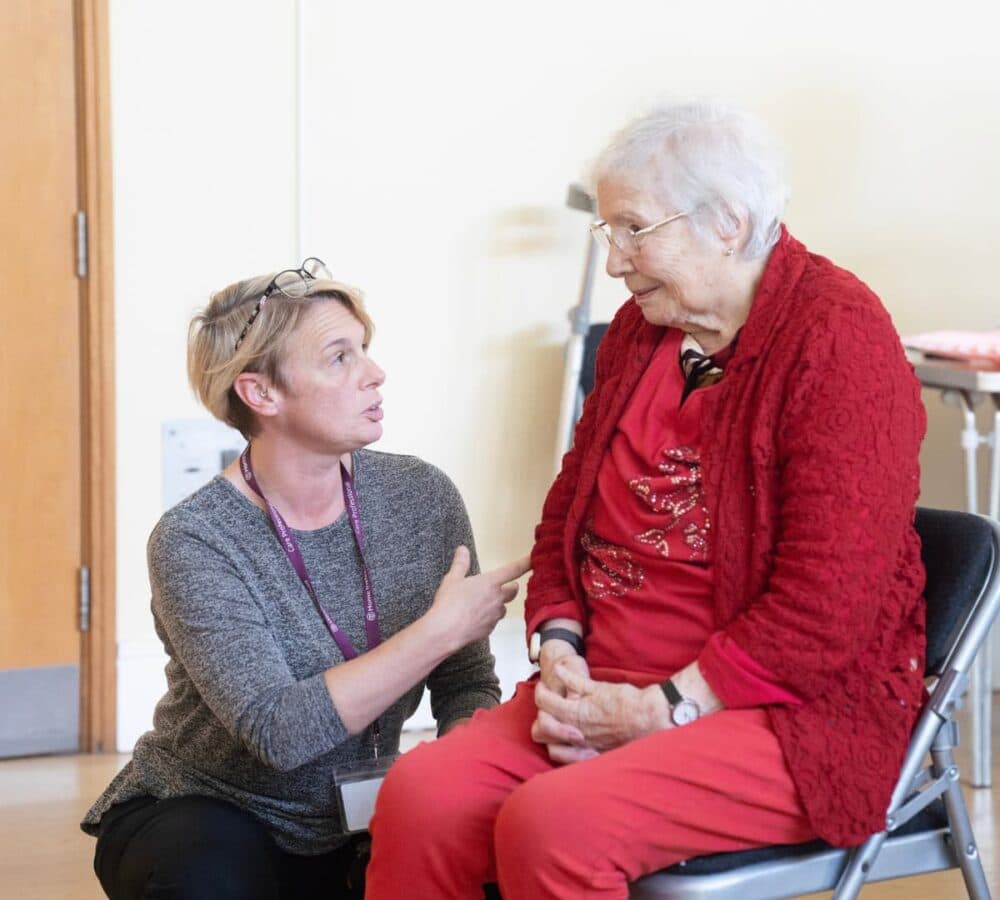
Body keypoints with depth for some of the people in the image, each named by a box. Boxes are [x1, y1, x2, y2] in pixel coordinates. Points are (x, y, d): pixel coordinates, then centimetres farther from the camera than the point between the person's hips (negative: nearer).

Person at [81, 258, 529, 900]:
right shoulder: (194, 541, -17)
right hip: (206, 816, -3)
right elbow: (279, 731, -27)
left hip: (357, 830, 4)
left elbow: (467, 685, -1)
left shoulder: (422, 497, -4)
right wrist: (441, 629, -25)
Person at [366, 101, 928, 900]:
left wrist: (660, 709, -16)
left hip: (793, 711, -7)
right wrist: (559, 654, -1)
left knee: (552, 824, -31)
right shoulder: (640, 330, 12)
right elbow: (567, 514, 18)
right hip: (612, 687, 7)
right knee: (419, 796, -18)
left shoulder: (838, 339, -12)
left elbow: (826, 605, -19)